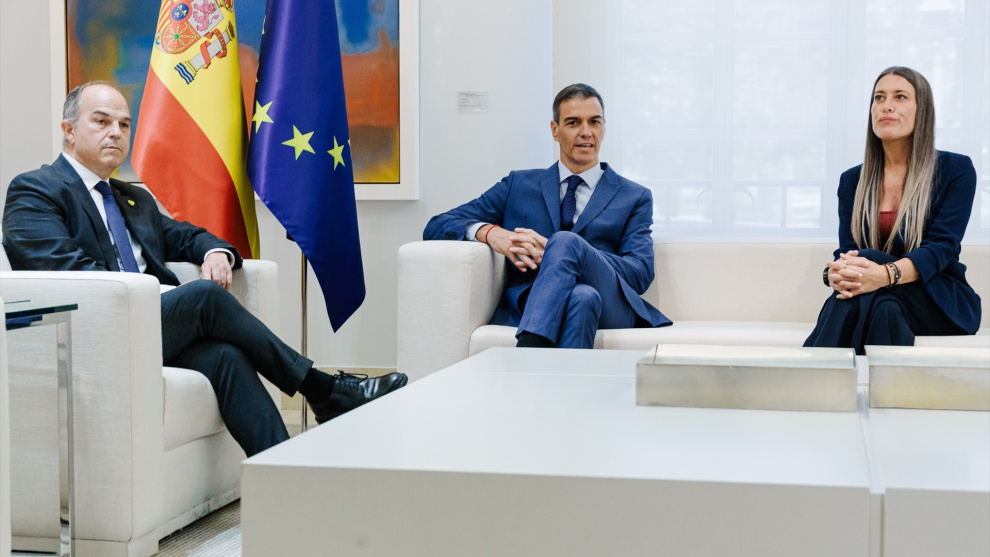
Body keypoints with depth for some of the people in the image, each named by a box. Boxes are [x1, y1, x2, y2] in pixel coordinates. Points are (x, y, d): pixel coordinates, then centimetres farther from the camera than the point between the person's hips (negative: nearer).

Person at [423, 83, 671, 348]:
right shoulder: (519, 185, 24)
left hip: (610, 308, 1)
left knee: (566, 241, -34)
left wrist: (553, 252, -10)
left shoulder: (634, 197, 21)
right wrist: (489, 232, -7)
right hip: (526, 305, 0)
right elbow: (437, 226, 18)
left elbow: (641, 272, 4)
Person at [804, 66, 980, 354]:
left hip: (942, 304, -2)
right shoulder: (851, 181, 12)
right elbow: (846, 250, 0)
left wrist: (886, 274, -35)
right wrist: (834, 273, -29)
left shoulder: (956, 169, 2)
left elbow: (942, 246, -13)